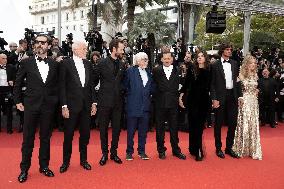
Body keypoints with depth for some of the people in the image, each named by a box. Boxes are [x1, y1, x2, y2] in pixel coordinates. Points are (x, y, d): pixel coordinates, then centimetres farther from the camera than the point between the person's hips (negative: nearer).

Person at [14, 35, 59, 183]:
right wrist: (18, 101, 3)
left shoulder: (54, 64, 5)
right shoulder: (26, 63, 0)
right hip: (31, 105, -1)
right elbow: (18, 83, 6)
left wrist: (55, 100, 4)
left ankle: (44, 166, 25)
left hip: (48, 106, 2)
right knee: (28, 138, 5)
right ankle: (24, 169, 17)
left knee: (45, 137, 11)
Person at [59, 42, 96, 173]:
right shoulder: (66, 63, -6)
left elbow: (91, 84, 11)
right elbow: (62, 86, -7)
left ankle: (83, 160, 26)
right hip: (71, 105, -4)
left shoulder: (88, 64, 8)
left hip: (86, 105, 4)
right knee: (68, 135, 4)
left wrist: (93, 103, 7)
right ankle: (66, 161, 19)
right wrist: (64, 106, -12)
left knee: (85, 134, 11)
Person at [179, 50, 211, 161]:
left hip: (204, 100, 1)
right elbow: (186, 84, 2)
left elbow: (210, 87, 7)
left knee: (200, 125, 3)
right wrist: (180, 97, -2)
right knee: (193, 124, 1)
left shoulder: (209, 71, 3)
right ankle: (197, 151, 10)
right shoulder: (192, 69, 1)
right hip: (192, 100, -1)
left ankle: (196, 150, 11)